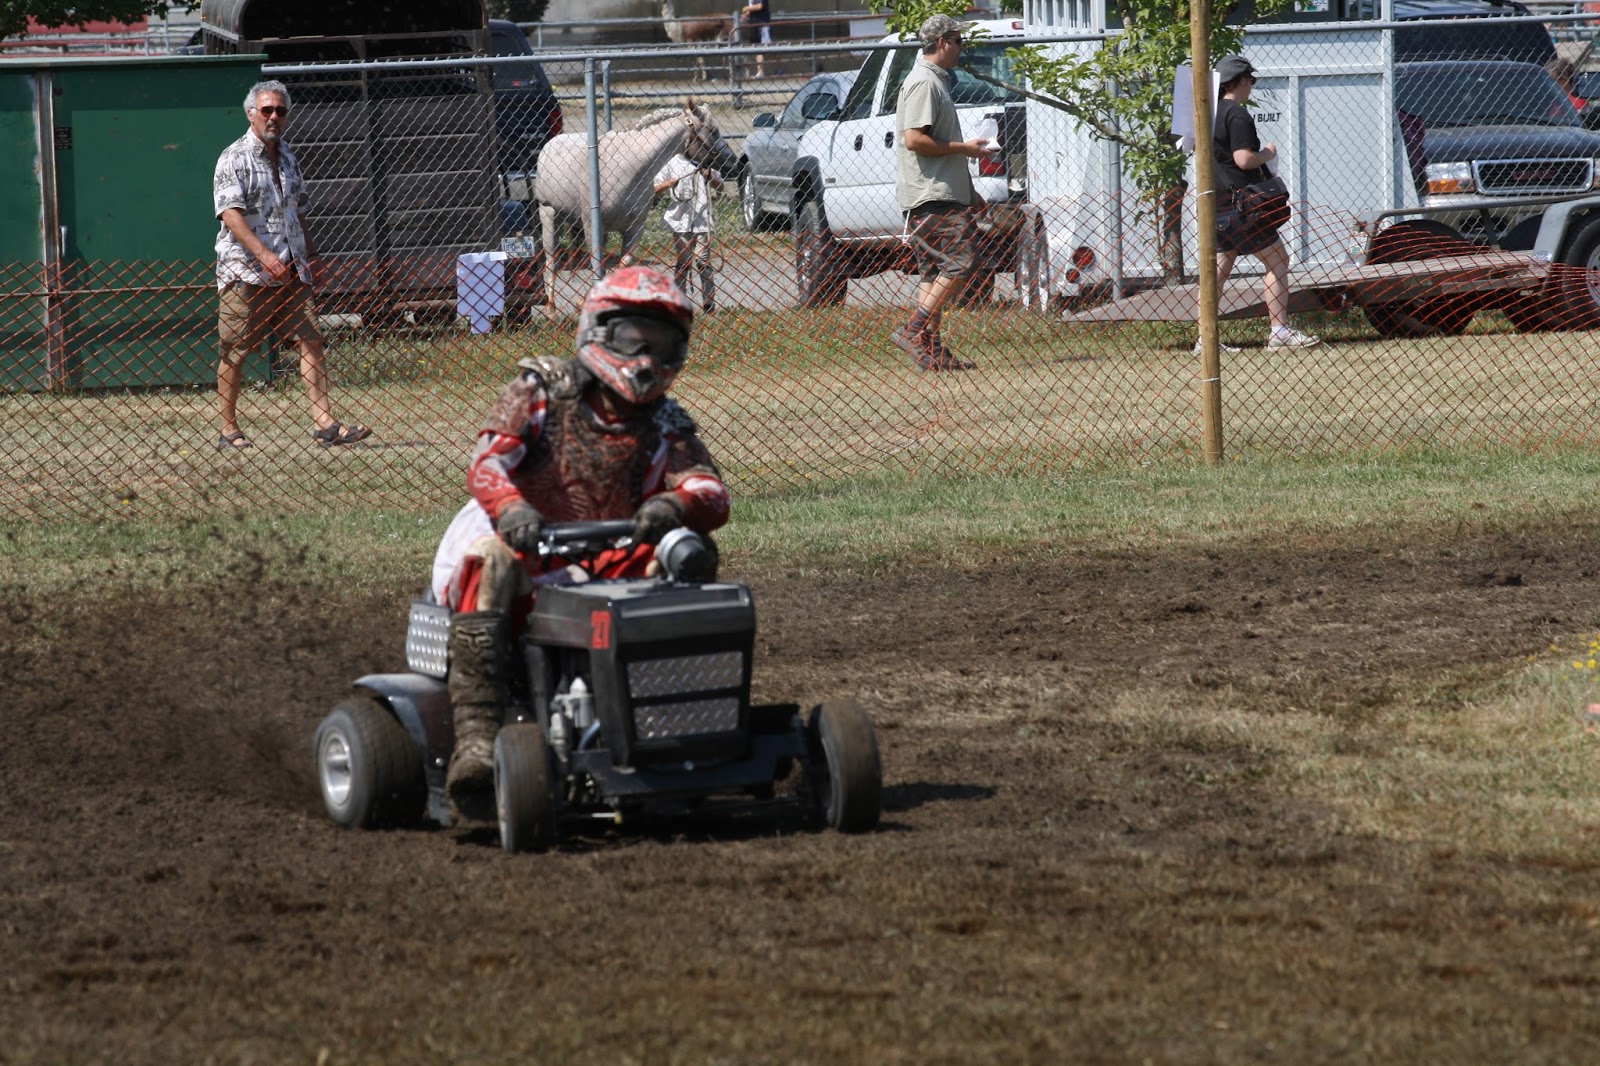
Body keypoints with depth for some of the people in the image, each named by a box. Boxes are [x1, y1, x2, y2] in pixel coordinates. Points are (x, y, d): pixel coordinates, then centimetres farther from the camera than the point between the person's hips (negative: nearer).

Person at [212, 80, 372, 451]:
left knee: (310, 339, -4)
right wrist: (264, 254, -27)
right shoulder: (234, 159, -6)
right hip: (245, 272, -6)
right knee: (235, 351, 0)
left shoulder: (288, 159, 16)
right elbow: (231, 214, -18)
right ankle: (229, 430, 9)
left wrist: (308, 260, 19)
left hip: (290, 271, 6)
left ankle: (325, 424, -9)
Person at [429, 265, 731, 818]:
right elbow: (487, 464, -12)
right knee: (489, 563, -37)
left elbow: (712, 496, -5)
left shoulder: (665, 429, 12)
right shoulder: (541, 392, 3)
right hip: (520, 548, -3)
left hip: (603, 572, 3)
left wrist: (675, 506, -32)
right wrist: (511, 508, -37)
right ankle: (476, 740, -48)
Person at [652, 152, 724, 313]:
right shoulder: (673, 162, 6)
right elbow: (656, 189, 7)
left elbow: (720, 188, 13)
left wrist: (710, 177, -7)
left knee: (703, 260, -3)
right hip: (680, 220, 0)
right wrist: (668, 184, -15)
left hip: (702, 221, 0)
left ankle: (709, 301, 0)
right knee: (681, 263, 2)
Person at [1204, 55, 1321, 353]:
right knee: (1277, 260, -2)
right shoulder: (1237, 115, -14)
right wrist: (1268, 153, -3)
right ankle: (1279, 331, -6)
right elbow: (1244, 159, -22)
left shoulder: (1211, 113, 14)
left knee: (1220, 267, 9)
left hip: (1217, 203, 9)